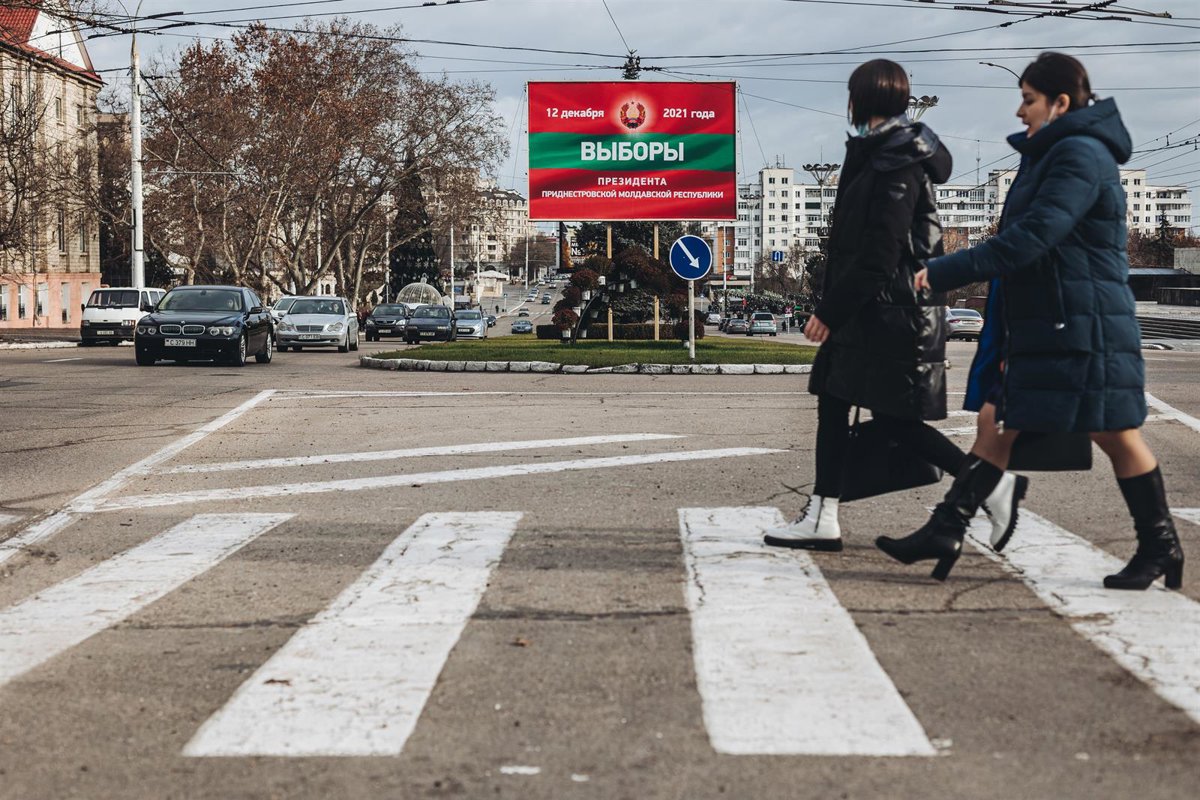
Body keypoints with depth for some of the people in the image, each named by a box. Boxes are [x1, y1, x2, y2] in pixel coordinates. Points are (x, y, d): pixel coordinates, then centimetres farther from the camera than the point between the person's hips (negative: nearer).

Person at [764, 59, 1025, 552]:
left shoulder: (896, 165, -17)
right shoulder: (876, 154, 13)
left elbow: (879, 255, -21)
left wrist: (830, 311, -17)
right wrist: (833, 308, 18)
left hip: (893, 311, -10)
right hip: (869, 311, 10)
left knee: (895, 419, -5)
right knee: (832, 401, 9)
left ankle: (994, 484, 3)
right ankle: (821, 518, 13)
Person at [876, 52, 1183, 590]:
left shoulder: (1081, 155, -15)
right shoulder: (1050, 154, 17)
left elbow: (1030, 238, -25)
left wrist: (943, 273, -25)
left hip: (1081, 326, -10)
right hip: (1038, 324, 10)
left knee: (1114, 433, 1)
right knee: (996, 422, 4)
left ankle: (1160, 546, 15)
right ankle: (945, 531, 4)